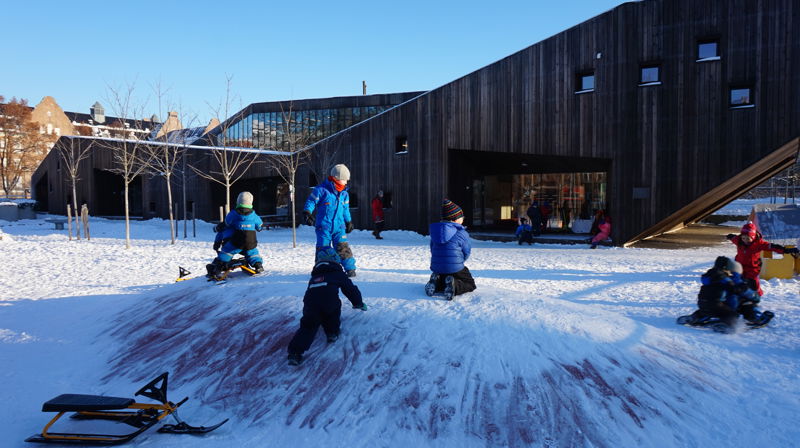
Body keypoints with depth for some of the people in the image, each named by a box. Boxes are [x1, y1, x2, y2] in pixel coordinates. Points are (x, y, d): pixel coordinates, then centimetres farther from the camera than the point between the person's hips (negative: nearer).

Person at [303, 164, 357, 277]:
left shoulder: (344, 194, 11)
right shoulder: (321, 190, -7)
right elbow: (311, 201, -2)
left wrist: (349, 222, 28)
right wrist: (307, 213, -16)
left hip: (339, 226, 3)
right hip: (323, 227, -3)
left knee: (343, 247, -4)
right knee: (323, 249, 0)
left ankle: (350, 269, 6)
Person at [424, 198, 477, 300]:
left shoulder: (435, 231, 5)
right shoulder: (462, 233, -11)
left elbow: (433, 251, 11)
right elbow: (466, 253, 0)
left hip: (436, 269, 6)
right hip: (455, 269, -6)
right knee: (470, 284, 16)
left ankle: (435, 283, -1)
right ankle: (454, 286, -15)